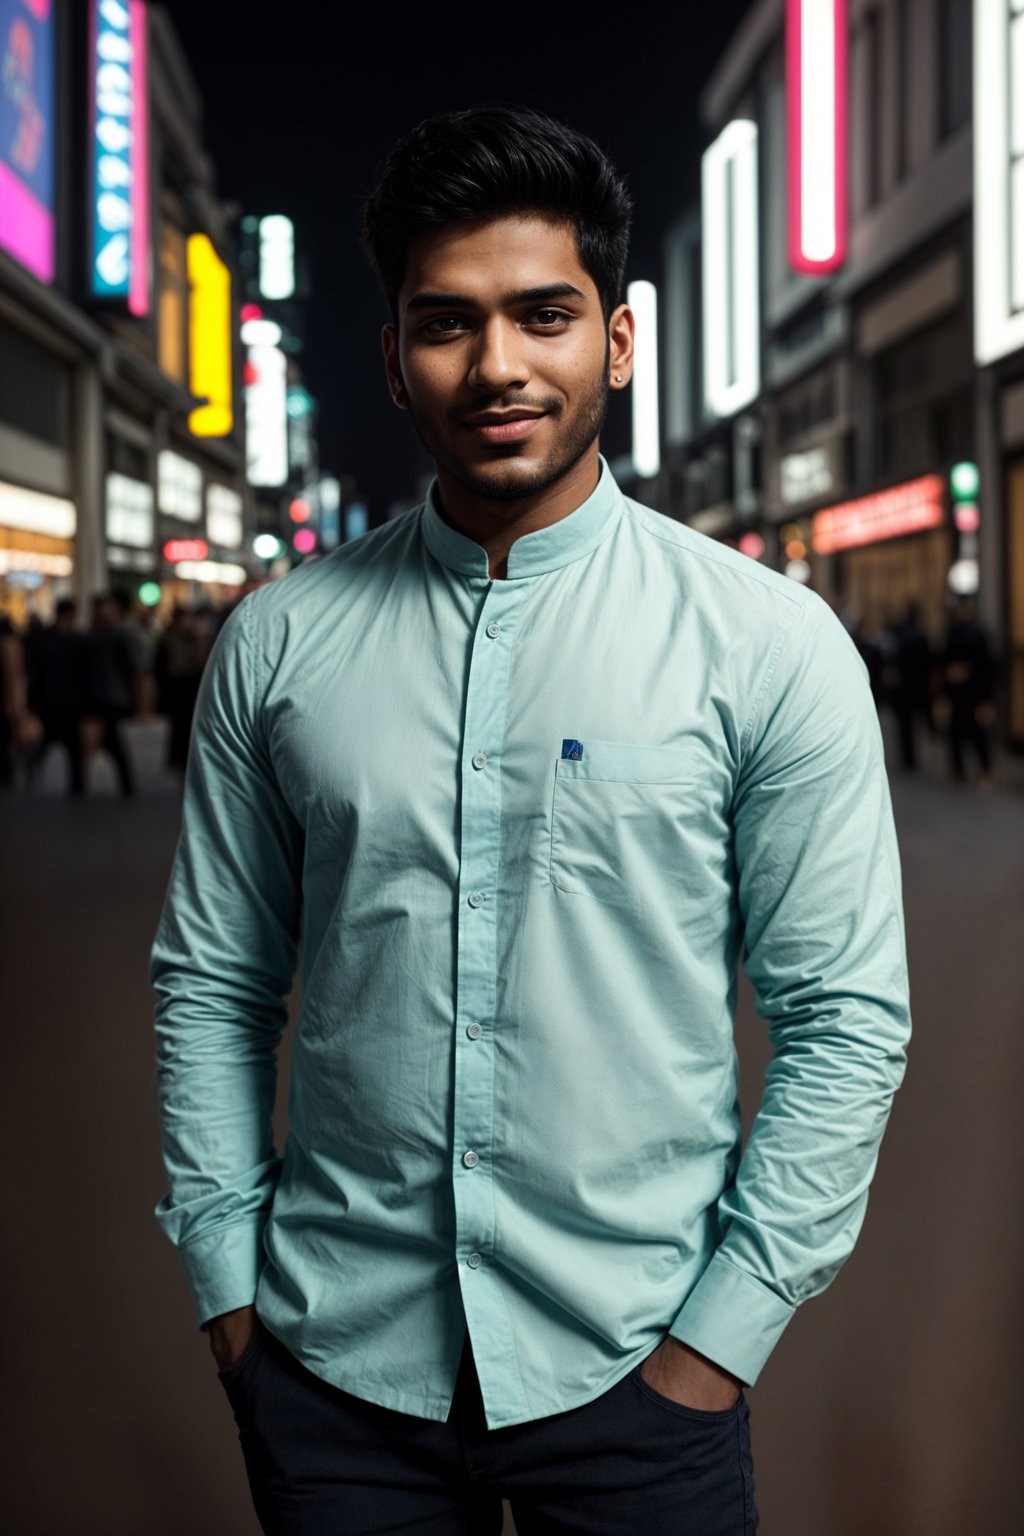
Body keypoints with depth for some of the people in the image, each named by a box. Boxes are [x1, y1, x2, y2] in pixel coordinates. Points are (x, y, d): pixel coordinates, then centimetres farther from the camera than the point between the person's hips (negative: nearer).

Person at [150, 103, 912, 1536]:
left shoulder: (773, 646, -7)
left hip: (634, 1366, -1)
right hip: (334, 1363, 2)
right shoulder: (276, 644, 0)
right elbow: (211, 986, 5)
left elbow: (848, 1018, -5)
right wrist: (226, 1288, 2)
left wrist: (723, 1335, -7)